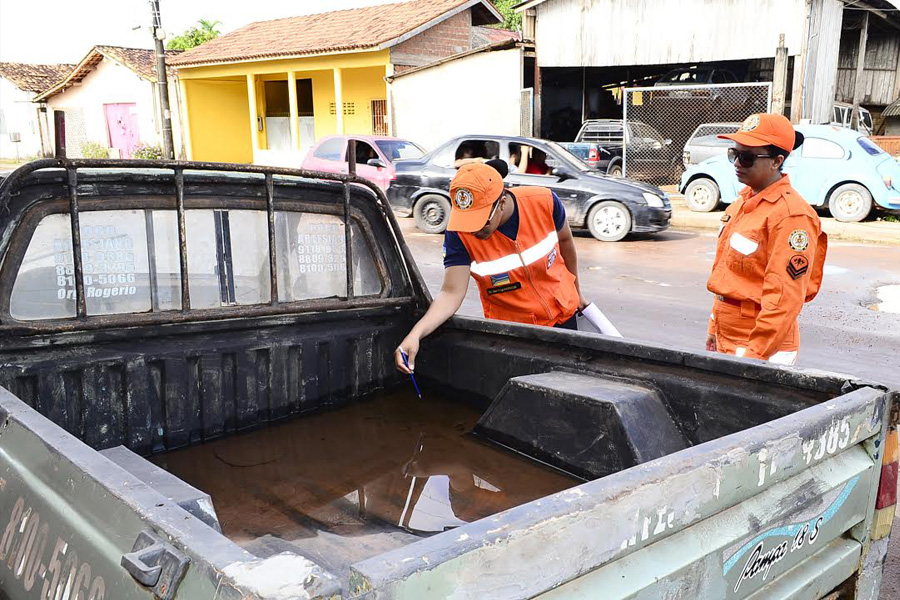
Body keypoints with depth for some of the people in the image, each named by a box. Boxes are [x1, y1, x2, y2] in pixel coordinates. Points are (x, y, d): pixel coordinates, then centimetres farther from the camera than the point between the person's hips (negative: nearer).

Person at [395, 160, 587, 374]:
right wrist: (415, 333, -46)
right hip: (509, 330, -2)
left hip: (564, 317, 2)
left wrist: (577, 292, 13)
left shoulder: (544, 202, -22)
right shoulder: (458, 232, -25)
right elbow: (451, 293, -30)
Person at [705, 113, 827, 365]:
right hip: (727, 341, 8)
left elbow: (784, 299, -21)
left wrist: (754, 355, -22)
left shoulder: (791, 215, -17)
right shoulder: (742, 201, 10)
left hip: (764, 347, -8)